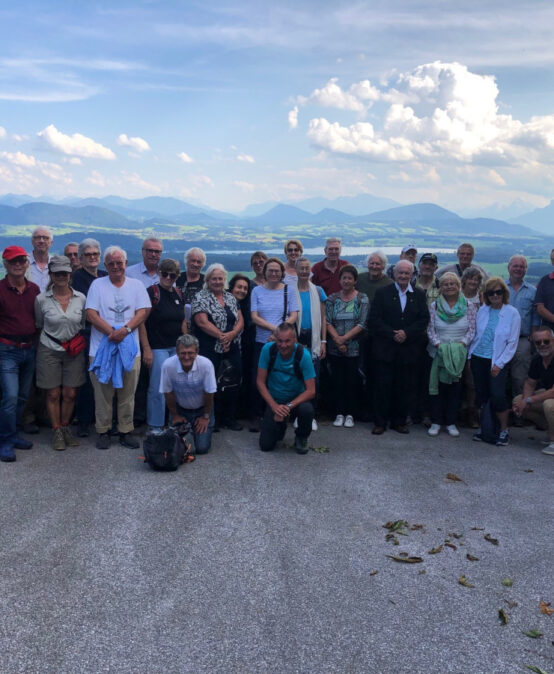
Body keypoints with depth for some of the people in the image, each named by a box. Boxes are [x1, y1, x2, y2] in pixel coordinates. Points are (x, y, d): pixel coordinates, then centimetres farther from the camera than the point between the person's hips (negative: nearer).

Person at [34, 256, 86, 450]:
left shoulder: (81, 298, -2)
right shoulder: (41, 299, -6)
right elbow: (38, 325, 8)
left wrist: (78, 342, 4)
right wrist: (51, 338, 4)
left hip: (74, 352, 1)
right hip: (49, 351, -1)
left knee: (70, 394, 5)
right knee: (53, 394, 4)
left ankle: (66, 428, 25)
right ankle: (56, 431, 19)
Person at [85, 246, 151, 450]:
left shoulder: (136, 285, 10)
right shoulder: (97, 284, 6)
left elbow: (143, 312, 1)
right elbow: (91, 314, -3)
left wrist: (126, 329, -16)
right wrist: (111, 332, -16)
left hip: (129, 348, 1)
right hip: (101, 347, -1)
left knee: (128, 393, 5)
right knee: (103, 393, 2)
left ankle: (126, 431, 15)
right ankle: (103, 432, 14)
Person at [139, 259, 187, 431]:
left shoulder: (178, 294, 12)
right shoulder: (151, 292, -8)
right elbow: (141, 322, -13)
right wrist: (146, 349, -17)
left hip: (177, 347, 6)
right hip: (158, 348, -6)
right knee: (157, 389, -2)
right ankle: (155, 428, 9)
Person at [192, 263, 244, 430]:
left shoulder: (231, 297, 15)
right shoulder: (200, 298, -1)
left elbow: (240, 320, 8)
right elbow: (202, 322, -12)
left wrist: (231, 334, -11)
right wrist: (221, 336, -16)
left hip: (232, 349, 5)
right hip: (210, 351, -5)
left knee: (232, 384, 6)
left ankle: (230, 418, 18)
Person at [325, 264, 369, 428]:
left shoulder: (362, 299, 0)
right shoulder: (332, 299, 6)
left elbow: (362, 324, -7)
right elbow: (327, 322, 0)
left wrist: (344, 338, -14)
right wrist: (336, 339, -14)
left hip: (354, 348, -1)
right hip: (335, 348, 2)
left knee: (351, 381, 3)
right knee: (337, 381, 5)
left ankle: (350, 414, 14)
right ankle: (339, 413, 15)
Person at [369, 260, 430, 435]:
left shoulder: (419, 295, 10)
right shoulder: (382, 293, 4)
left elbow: (423, 320, 3)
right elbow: (374, 319, -4)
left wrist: (407, 333, -11)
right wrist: (392, 334, -14)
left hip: (408, 349, 2)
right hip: (385, 348, -2)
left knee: (404, 387, 6)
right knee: (383, 386, 0)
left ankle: (399, 421, 19)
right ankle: (380, 422, 9)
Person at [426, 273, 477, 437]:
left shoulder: (469, 307, 1)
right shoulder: (434, 306, 1)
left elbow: (472, 330, -1)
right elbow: (430, 330, -1)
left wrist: (462, 343, -15)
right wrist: (439, 344, -15)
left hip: (460, 354, 0)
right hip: (438, 353, 0)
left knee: (455, 388, 4)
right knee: (436, 386, 1)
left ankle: (451, 423, 14)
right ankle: (436, 422, 11)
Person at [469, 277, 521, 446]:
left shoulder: (512, 313, -6)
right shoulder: (482, 311, 5)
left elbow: (512, 343, -6)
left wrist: (499, 364, -10)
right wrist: (469, 356, 5)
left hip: (497, 362, -4)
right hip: (478, 358, 4)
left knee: (497, 396, -11)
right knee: (481, 395, 8)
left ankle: (504, 430, 7)